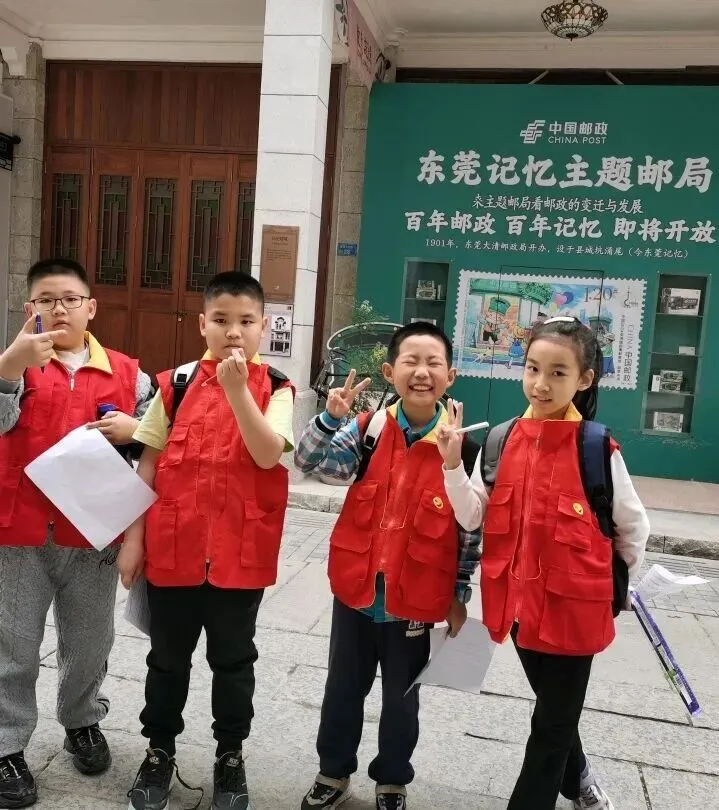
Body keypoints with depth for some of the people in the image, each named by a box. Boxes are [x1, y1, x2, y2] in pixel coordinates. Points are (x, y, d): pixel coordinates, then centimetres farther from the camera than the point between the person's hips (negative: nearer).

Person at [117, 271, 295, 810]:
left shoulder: (276, 390, -4)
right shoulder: (175, 384, 1)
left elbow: (268, 455, -19)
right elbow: (149, 465, 3)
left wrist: (237, 390, -26)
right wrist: (134, 537, 1)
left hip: (241, 552, -1)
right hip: (172, 547, 2)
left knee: (233, 659, 15)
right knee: (168, 657, 17)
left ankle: (231, 755, 36)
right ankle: (160, 750, 38)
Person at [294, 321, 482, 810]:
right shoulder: (368, 430, -5)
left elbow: (472, 529, -3)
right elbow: (309, 461, -9)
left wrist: (460, 597, 0)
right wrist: (332, 418, -26)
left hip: (416, 599, -1)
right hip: (355, 588, 2)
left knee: (402, 698, 17)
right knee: (343, 689, 19)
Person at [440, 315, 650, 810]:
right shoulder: (500, 441, -4)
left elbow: (634, 527, -2)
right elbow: (472, 517, -5)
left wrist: (621, 583, 10)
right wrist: (452, 464, -18)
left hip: (573, 605, -5)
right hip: (518, 600, 5)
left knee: (552, 722, 10)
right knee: (553, 710, 27)